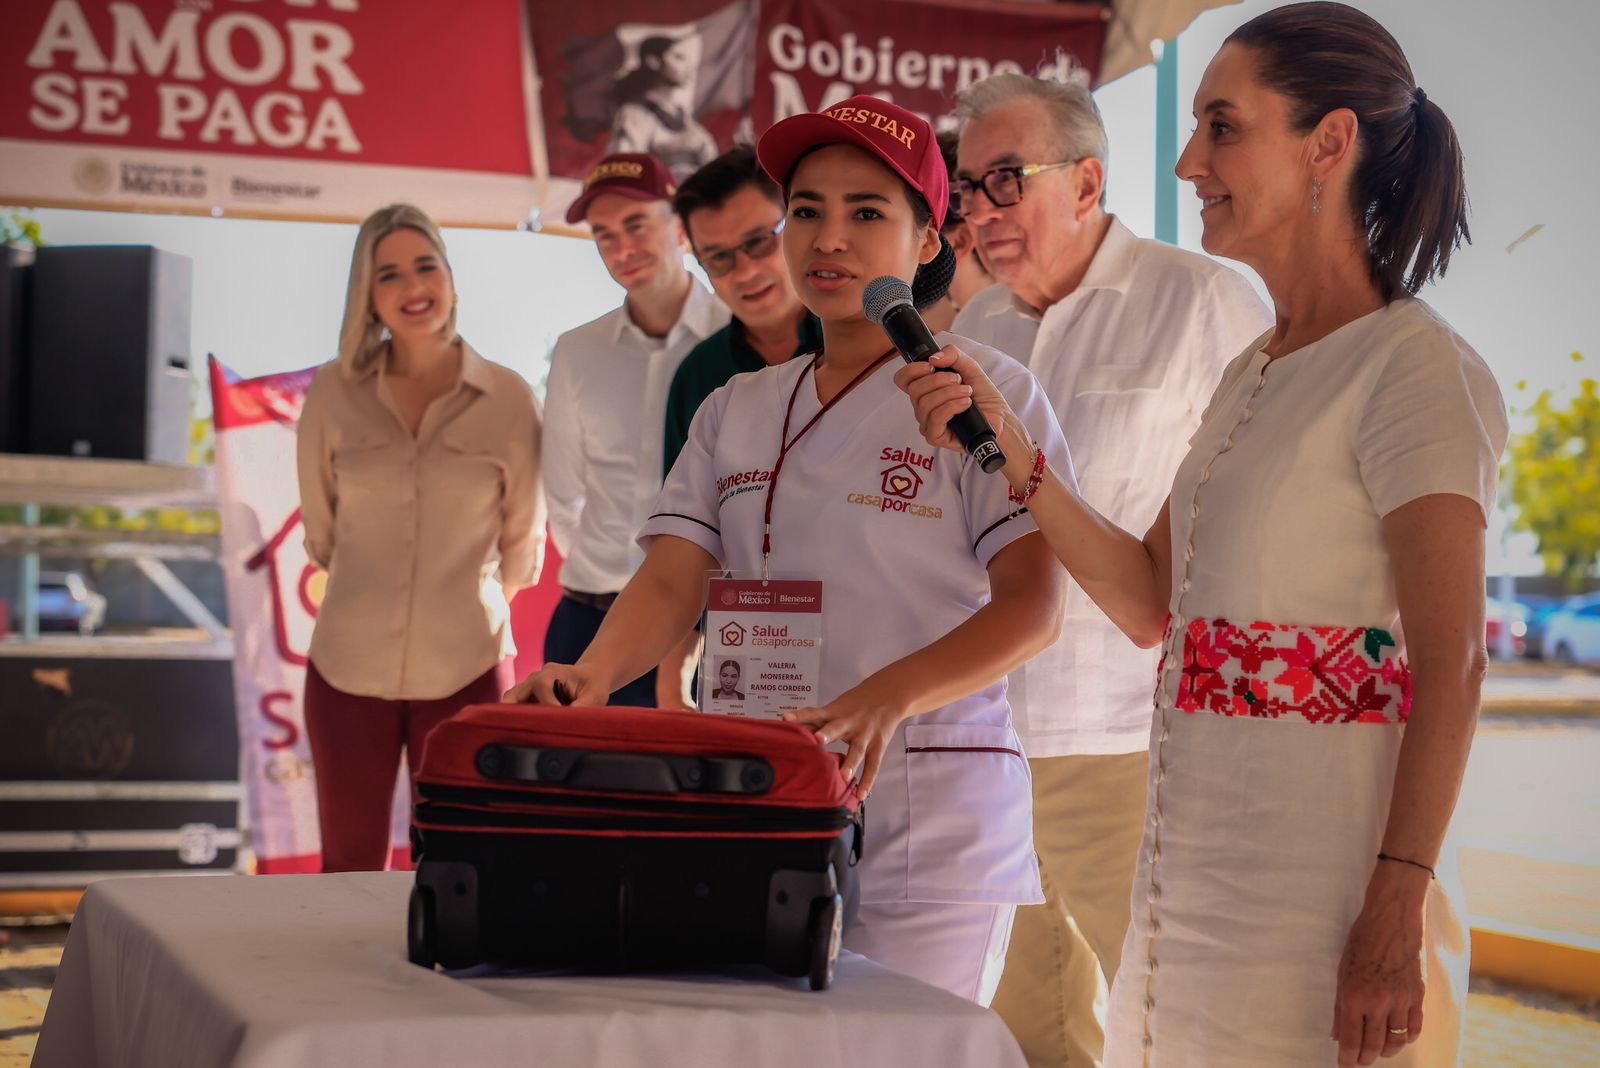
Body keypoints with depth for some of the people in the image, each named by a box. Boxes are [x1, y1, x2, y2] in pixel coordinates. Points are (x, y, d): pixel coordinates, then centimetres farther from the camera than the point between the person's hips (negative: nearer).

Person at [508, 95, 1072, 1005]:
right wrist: (595, 674, -18)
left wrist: (887, 699, -29)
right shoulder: (736, 411, 14)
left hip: (929, 824, -4)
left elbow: (1034, 604, -12)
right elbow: (673, 581, 5)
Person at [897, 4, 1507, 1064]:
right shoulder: (1253, 374, 15)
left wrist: (1396, 915, -22)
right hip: (1192, 876, 8)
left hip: (1324, 888, -8)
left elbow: (1451, 666, -16)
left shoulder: (1414, 365, -10)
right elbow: (1152, 600, 14)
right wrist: (1007, 446, 5)